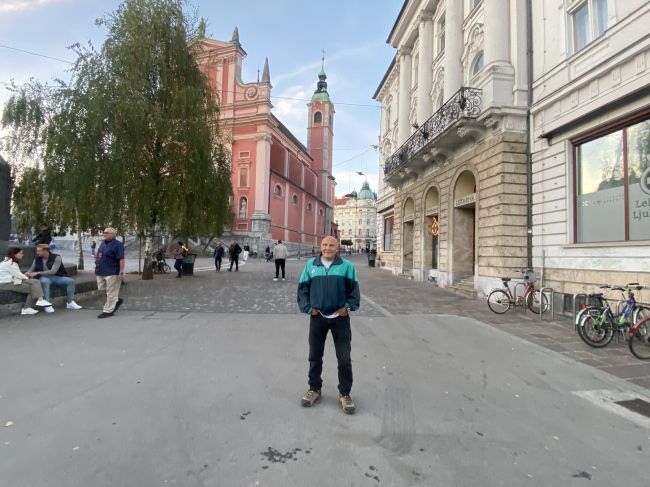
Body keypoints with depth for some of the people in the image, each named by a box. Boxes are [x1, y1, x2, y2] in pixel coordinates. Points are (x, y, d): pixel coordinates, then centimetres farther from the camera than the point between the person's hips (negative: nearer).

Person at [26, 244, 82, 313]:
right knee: (44, 281, -37)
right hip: (45, 278, 0)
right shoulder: (37, 259, 4)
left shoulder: (56, 257, -8)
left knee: (71, 281, -23)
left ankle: (70, 303, -13)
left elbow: (53, 271, -18)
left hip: (57, 277, 0)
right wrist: (27, 274, -11)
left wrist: (38, 273, -21)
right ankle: (47, 305, -37)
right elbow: (31, 270, 13)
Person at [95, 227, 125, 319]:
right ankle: (117, 300, 30)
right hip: (101, 272, 9)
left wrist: (121, 272, -23)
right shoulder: (103, 243, 13)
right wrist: (97, 267, 21)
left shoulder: (117, 245, -13)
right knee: (101, 288, 14)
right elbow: (98, 255, 24)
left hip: (112, 273, -9)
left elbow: (121, 259, -19)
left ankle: (108, 311, 7)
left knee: (111, 293, -1)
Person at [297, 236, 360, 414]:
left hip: (340, 318, -1)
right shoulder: (311, 265, -1)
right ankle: (314, 389, 33)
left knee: (344, 358, 4)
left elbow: (354, 289, 1)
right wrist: (308, 307, -4)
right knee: (315, 356, 14)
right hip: (317, 317, 2)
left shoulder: (346, 266, -5)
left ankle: (344, 394, 22)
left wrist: (348, 307, -9)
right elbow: (302, 288, 4)